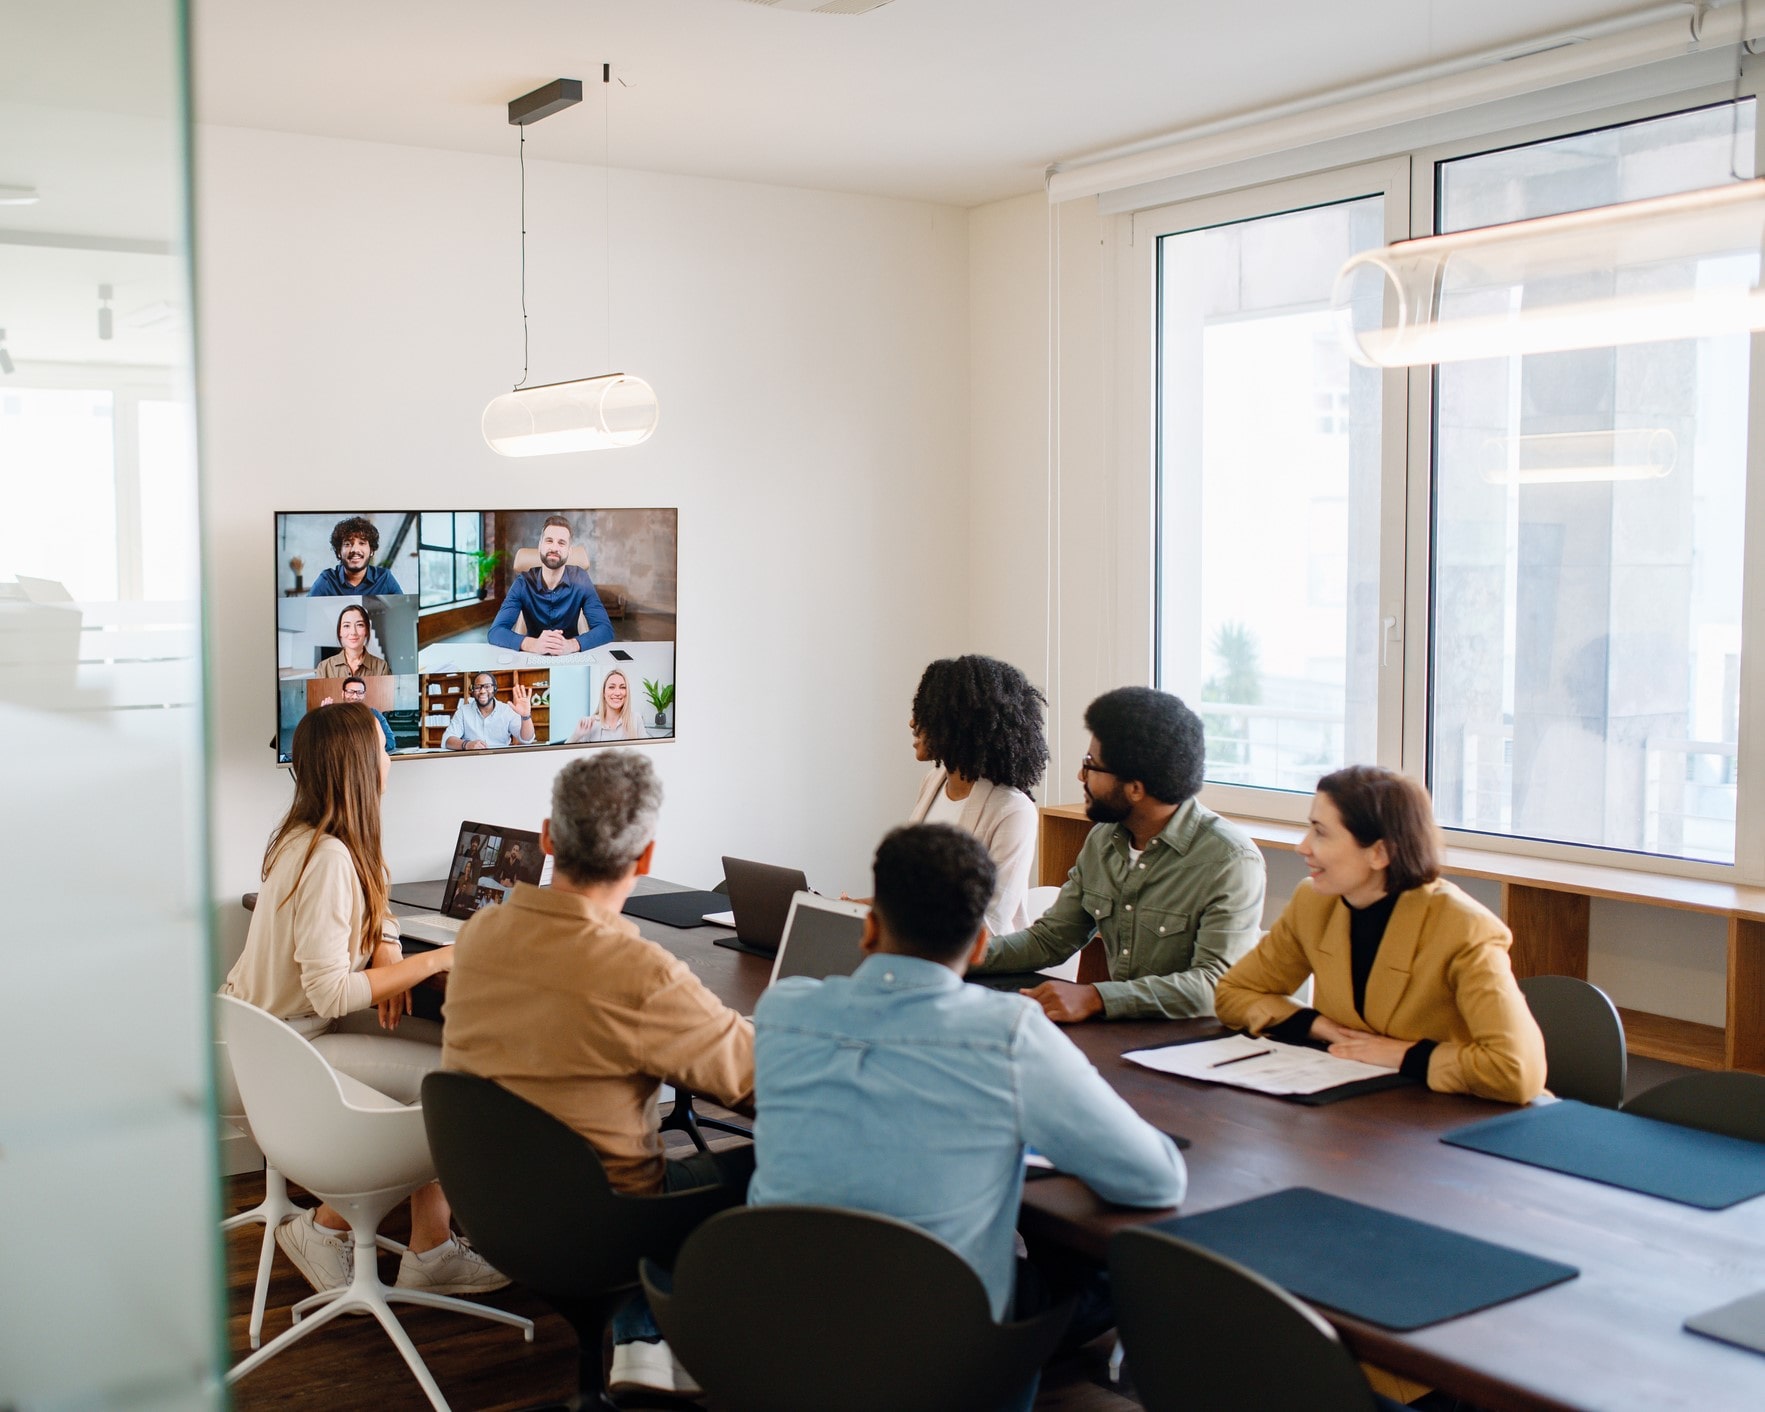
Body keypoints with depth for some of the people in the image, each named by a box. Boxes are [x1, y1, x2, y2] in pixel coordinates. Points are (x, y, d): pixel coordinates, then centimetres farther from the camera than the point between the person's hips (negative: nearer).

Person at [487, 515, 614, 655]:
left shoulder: (580, 580, -5)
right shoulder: (523, 583, -6)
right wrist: (535, 645, -35)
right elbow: (495, 632, -16)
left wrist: (571, 645, -33)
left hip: (571, 658, 1)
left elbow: (606, 629, -13)